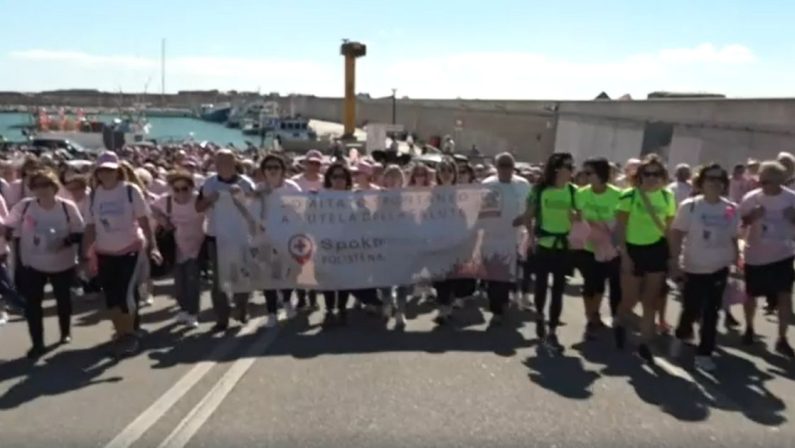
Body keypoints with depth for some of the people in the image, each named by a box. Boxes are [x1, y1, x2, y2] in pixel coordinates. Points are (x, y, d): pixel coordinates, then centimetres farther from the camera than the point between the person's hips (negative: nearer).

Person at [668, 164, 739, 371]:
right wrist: (674, 261, -13)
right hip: (694, 268, -2)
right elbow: (676, 234, -8)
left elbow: (733, 238, 7)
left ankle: (704, 353, 21)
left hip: (719, 269, 2)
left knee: (711, 313, 8)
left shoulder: (731, 209, -2)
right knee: (691, 310, 6)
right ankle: (680, 337, 37)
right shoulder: (689, 206, -10)